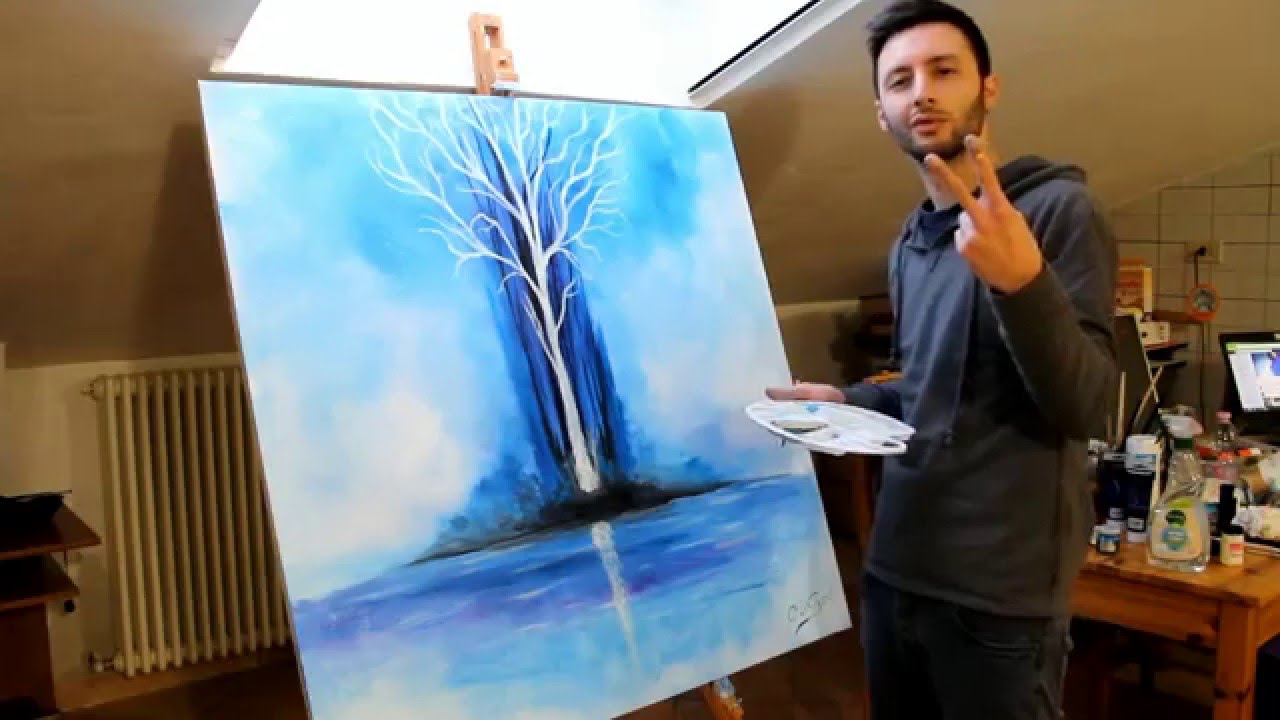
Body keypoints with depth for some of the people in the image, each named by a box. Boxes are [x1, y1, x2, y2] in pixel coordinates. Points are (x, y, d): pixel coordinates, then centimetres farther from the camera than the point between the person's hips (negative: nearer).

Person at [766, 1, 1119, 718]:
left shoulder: (1060, 210, -10)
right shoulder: (910, 244, 13)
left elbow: (1086, 410, -18)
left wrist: (1024, 281, -33)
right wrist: (845, 401, 6)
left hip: (999, 590, -7)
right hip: (895, 567, 7)